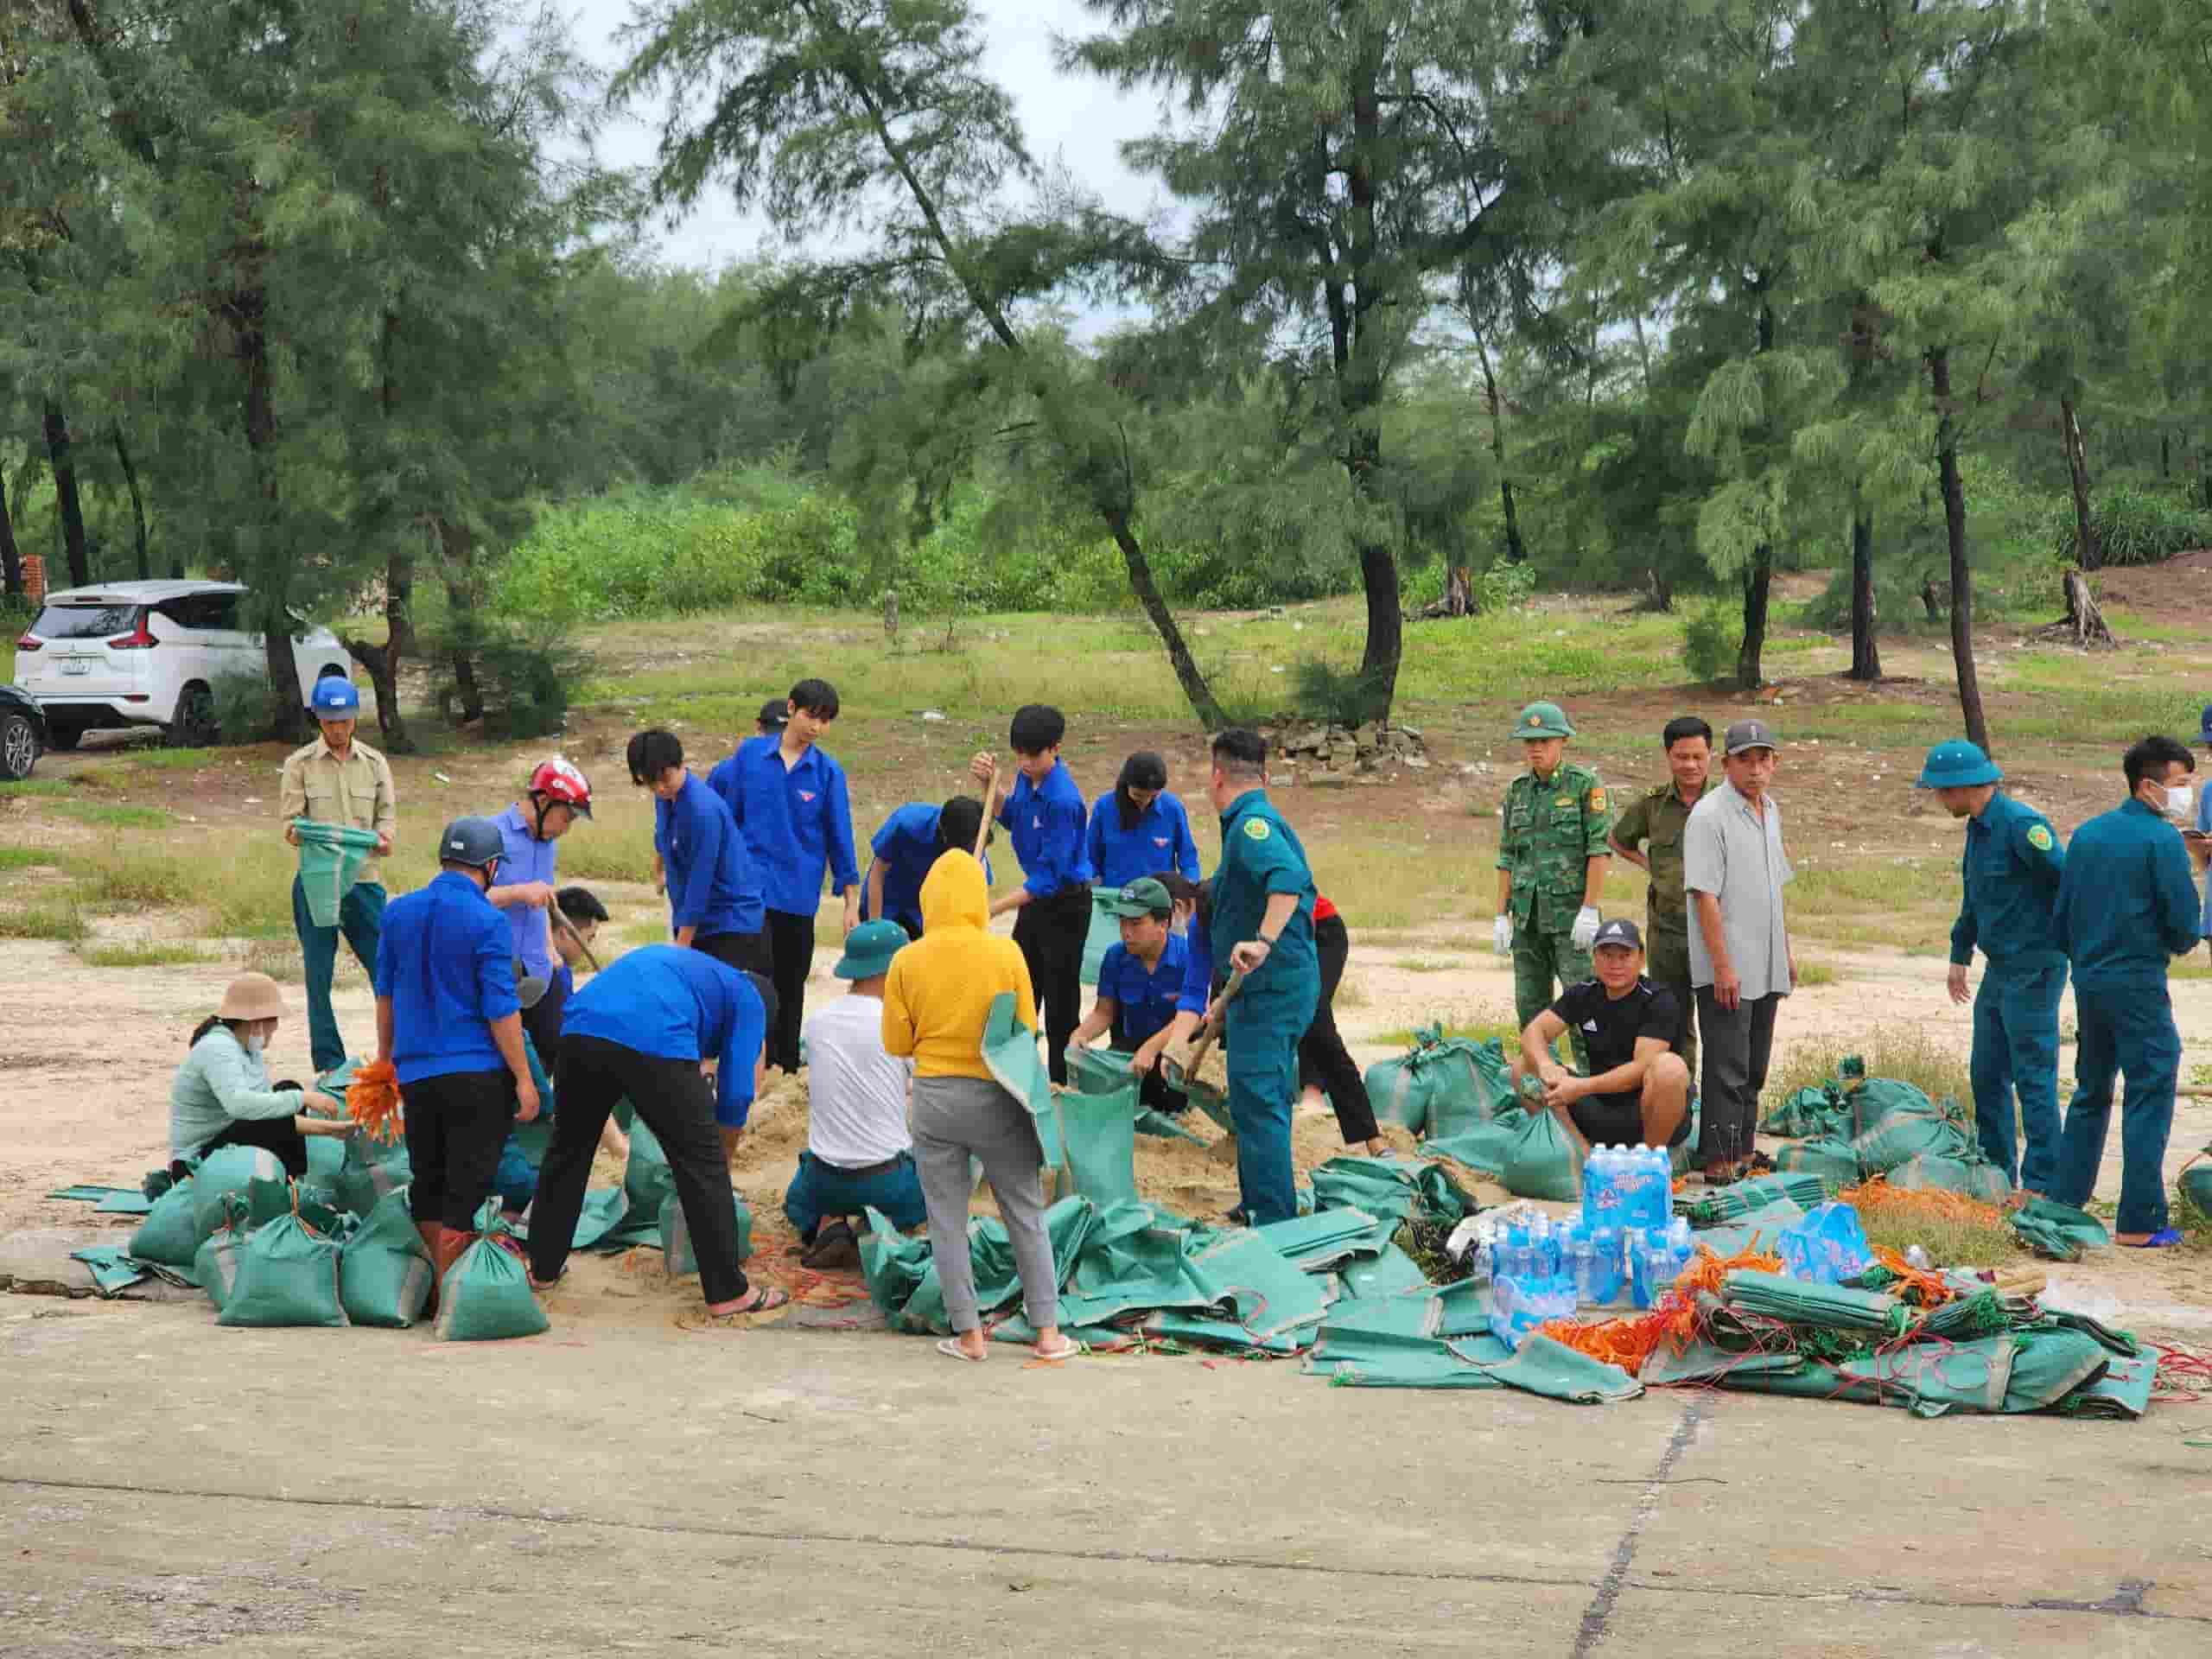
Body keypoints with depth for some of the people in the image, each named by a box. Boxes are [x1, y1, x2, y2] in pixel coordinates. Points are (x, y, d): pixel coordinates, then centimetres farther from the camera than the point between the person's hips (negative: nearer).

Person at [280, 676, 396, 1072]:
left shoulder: (374, 763, 9)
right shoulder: (300, 764, 2)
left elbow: (387, 812, 7)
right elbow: (290, 822, -2)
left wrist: (382, 838, -16)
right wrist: (301, 835, -26)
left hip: (363, 880, 1)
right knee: (319, 977, 4)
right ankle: (330, 1064, 12)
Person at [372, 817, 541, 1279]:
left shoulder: (399, 912, 5)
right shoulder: (488, 923, -12)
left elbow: (385, 993, 14)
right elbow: (501, 1010, -14)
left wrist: (385, 1058, 26)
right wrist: (524, 1079, -8)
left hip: (414, 1073, 5)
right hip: (478, 1076, -5)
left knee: (427, 1186, 16)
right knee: (466, 1191, 1)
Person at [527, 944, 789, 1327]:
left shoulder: (678, 964, 42)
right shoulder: (747, 999, 25)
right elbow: (736, 1093, 16)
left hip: (581, 1031, 6)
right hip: (655, 1042, -5)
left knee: (568, 1150, 26)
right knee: (703, 1166, 9)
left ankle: (543, 1270, 38)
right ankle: (728, 1294, 13)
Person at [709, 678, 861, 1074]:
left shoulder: (828, 772, -1)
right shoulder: (750, 754, -1)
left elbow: (840, 839, 1)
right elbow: (720, 808, 6)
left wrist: (851, 904, 1)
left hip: (798, 894, 1)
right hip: (750, 889, -1)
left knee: (790, 987, 12)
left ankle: (788, 1067, 24)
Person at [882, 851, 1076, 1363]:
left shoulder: (907, 960, -6)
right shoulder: (1005, 952, -9)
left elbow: (896, 1043, 0)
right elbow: (1027, 1031, -2)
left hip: (934, 1099, 0)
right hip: (997, 1098, 0)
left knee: (948, 1221, 9)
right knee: (1026, 1216, 11)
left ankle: (968, 1334, 11)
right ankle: (1047, 1331, 12)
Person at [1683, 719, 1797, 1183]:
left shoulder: (1770, 809, 13)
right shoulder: (1709, 815, -13)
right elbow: (1705, 893, -17)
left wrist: (1787, 950, 21)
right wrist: (1722, 965, -21)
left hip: (1767, 969, 8)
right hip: (1726, 969, -8)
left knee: (1754, 1066, 14)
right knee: (1727, 1068, -8)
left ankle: (1744, 1149, 23)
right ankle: (1719, 1159, -4)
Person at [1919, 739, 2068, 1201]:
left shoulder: (2021, 825, -18)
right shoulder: (1978, 827, 13)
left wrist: (2059, 942, -17)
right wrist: (1960, 955, 29)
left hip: (2033, 972, -10)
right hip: (1999, 970, 10)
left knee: (2034, 1078, -6)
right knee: (1988, 1076, 14)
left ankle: (2041, 1184, -1)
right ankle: (1996, 1172, 24)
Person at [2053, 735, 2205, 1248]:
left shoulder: (2086, 834, 10)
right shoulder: (2163, 839, -11)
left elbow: (2062, 915, 12)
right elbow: (2184, 921, -14)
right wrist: (2179, 943, 8)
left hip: (2087, 980, 7)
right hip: (2139, 984, -7)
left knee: (2091, 1092, 18)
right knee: (2149, 1098, -1)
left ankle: (2064, 1202, 20)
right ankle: (2139, 1222, -1)